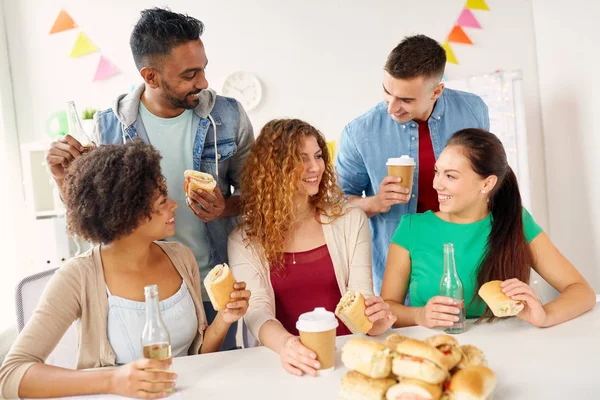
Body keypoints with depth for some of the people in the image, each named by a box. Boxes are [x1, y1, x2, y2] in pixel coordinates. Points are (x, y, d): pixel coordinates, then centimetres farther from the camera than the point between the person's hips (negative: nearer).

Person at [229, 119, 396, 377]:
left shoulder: (351, 220, 2)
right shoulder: (245, 240, -2)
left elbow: (361, 295, -1)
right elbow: (257, 309, -12)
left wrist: (372, 319, -23)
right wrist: (285, 343, -32)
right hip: (291, 362, 0)